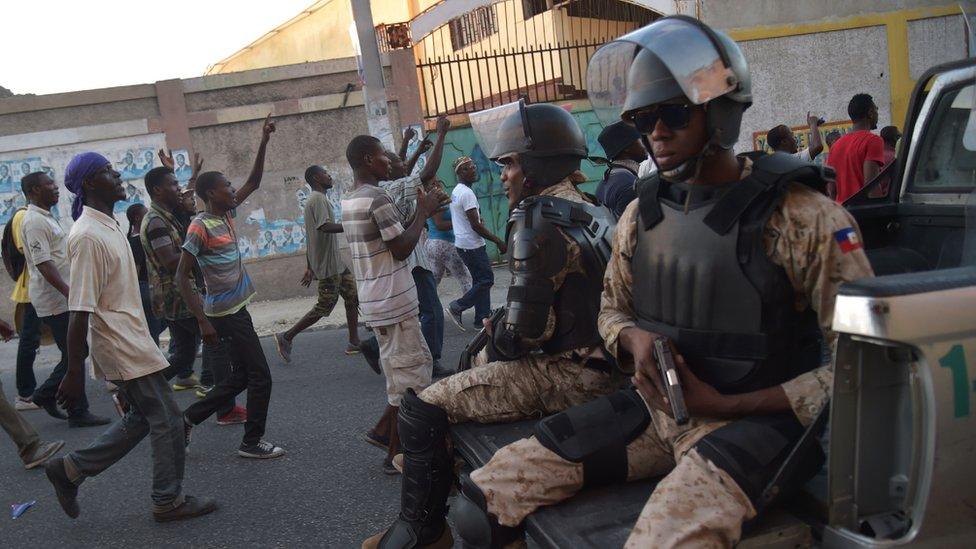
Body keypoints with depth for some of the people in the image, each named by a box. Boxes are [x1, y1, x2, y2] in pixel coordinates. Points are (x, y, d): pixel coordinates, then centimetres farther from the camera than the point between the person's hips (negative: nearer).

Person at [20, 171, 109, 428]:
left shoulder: (46, 218, 16)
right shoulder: (35, 222, -16)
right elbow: (43, 264, -24)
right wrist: (69, 292, -30)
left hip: (63, 298, 10)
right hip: (55, 301, -10)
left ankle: (45, 395, 24)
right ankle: (78, 413, 4)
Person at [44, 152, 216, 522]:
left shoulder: (108, 225, 11)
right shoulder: (88, 235, -20)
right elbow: (79, 312, -22)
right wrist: (74, 374, -21)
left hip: (132, 340, 10)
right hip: (124, 348, -10)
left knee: (143, 417, 18)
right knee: (167, 420, 1)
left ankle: (71, 470, 26)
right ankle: (169, 501, 16)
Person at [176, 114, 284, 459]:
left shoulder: (226, 214, 8)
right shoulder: (200, 227, -15)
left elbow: (254, 182, 15)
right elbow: (181, 277, -17)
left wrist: (264, 142, 6)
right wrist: (203, 321, -21)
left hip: (235, 309, 9)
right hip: (225, 314, -9)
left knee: (241, 376, 17)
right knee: (260, 377, -2)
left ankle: (188, 418, 25)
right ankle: (252, 442, 9)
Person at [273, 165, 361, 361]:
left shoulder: (316, 200, 18)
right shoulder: (318, 199, -14)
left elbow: (310, 237, 20)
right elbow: (325, 226, -31)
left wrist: (309, 267, 22)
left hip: (336, 263, 10)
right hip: (328, 265, -10)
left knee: (353, 297, 8)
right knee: (325, 306, -4)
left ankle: (354, 342, 12)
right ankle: (286, 337, 4)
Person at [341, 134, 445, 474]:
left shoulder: (349, 201, 14)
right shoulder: (378, 198, -17)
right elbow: (402, 249, -18)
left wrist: (421, 210, 13)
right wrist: (422, 212, -7)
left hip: (375, 301, 10)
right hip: (394, 303, -10)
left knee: (418, 363, 19)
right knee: (410, 376, 0)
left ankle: (383, 431, 21)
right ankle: (396, 455, 8)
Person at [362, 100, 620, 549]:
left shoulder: (537, 219, -17)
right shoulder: (590, 211, 13)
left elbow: (528, 328, -22)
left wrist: (495, 340, -1)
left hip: (563, 376, -10)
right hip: (598, 364, 10)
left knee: (421, 410, -6)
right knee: (479, 357, 32)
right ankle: (443, 466, 42)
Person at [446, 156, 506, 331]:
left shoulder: (455, 192, 13)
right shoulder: (467, 193, -18)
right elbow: (476, 225, -21)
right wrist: (498, 241, -16)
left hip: (462, 243, 10)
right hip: (472, 245, -10)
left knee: (480, 280, 14)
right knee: (486, 280, -3)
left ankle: (482, 318, 16)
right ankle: (457, 307, 2)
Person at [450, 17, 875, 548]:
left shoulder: (802, 217, -11)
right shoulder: (641, 215, 7)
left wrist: (730, 406, -15)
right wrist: (635, 340, -5)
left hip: (756, 418, -5)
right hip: (654, 405, 5)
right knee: (481, 502, -8)